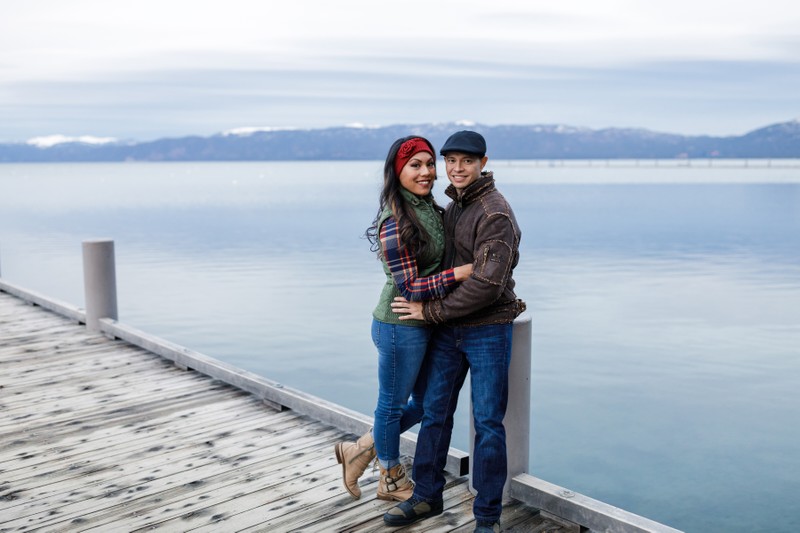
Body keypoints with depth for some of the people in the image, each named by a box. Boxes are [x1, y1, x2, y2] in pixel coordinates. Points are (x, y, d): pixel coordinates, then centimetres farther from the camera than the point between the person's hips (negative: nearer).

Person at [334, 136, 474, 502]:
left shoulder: (430, 209, 6)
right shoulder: (395, 223, -21)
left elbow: (437, 263, 15)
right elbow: (408, 288, -21)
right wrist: (457, 274, -26)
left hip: (424, 324, 9)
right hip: (402, 326, -9)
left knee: (426, 403, 20)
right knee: (393, 404, 13)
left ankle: (360, 451, 35)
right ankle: (392, 480, 35)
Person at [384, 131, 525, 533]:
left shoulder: (495, 214, -16)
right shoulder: (452, 208, 11)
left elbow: (487, 284, -23)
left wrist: (430, 311, -18)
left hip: (488, 331, -7)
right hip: (448, 330, 7)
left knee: (488, 423, 2)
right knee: (435, 412, 12)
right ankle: (427, 496, 29)